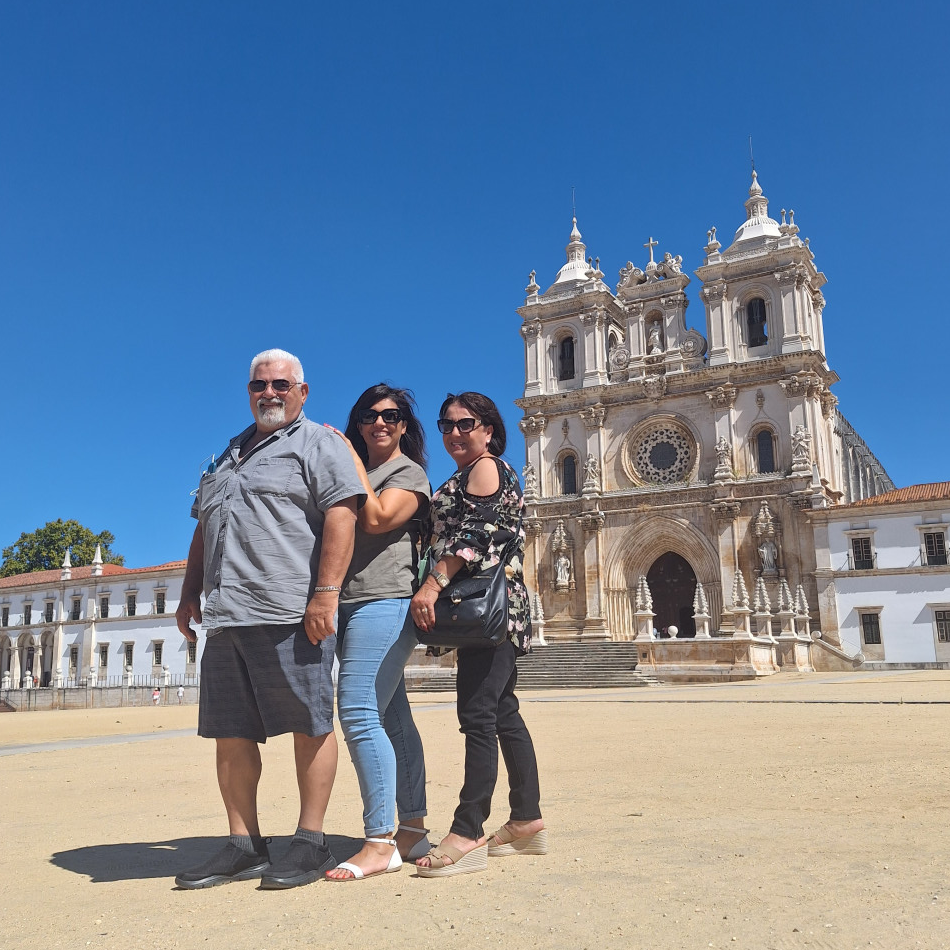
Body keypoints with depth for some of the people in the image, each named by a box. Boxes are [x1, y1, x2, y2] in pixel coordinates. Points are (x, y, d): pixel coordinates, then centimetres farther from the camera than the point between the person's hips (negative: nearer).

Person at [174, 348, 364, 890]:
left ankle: (312, 844, 8)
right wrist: (191, 594, 20)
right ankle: (244, 846, 18)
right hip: (225, 616, 8)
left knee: (310, 725, -2)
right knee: (231, 732, 8)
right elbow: (204, 532, 29)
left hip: (290, 615, -7)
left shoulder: (318, 444, 2)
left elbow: (341, 516, -11)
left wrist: (326, 592, -20)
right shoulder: (230, 455, 26)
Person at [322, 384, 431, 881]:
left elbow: (375, 518, -16)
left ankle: (380, 842, -9)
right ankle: (412, 830, 16)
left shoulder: (409, 472, 1)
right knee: (391, 717, 9)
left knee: (359, 713, -15)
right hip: (349, 604, 8)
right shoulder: (350, 470, 22)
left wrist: (353, 461, -6)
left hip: (383, 603, -8)